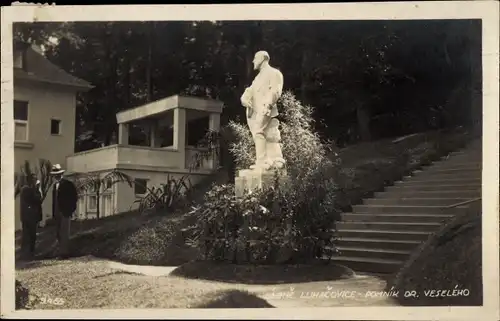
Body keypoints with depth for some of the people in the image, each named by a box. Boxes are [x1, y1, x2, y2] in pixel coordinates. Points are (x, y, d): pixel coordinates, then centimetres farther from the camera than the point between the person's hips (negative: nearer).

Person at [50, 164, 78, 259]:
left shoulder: (68, 184, -6)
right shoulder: (55, 184, 15)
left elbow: (75, 197, -8)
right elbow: (54, 200, 16)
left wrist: (70, 209, -10)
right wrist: (53, 213, 11)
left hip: (65, 213, -7)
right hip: (57, 213, 7)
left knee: (64, 234, -9)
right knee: (59, 234, 9)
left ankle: (64, 253, -7)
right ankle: (62, 252, 16)